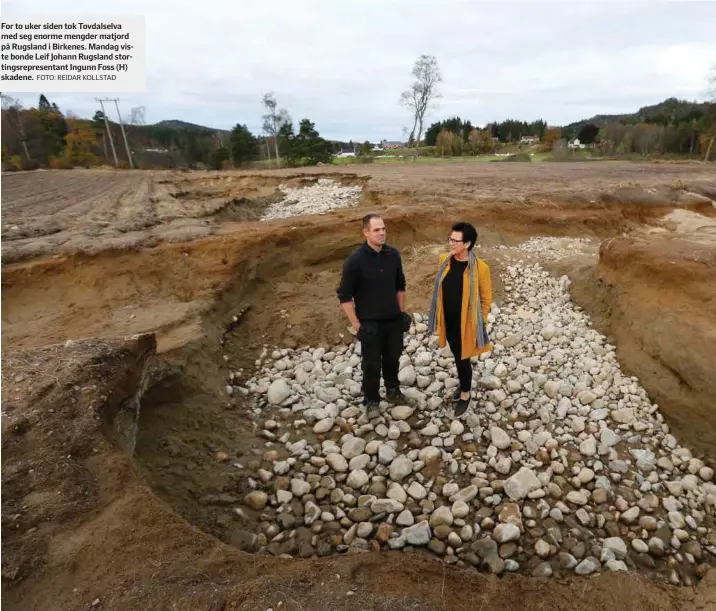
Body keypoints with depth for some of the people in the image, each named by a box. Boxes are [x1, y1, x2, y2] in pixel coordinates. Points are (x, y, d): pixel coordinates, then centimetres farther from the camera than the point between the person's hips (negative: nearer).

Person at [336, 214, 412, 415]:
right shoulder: (355, 260, -17)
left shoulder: (393, 254, -3)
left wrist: (402, 312, 11)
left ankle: (393, 390, 44)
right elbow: (344, 295, -13)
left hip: (394, 320, 4)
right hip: (370, 323, -4)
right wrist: (356, 325, -14)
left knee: (393, 358, 19)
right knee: (372, 364, 9)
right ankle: (371, 399, 31)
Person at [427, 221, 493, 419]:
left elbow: (486, 299, -9)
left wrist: (479, 323, -5)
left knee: (463, 358, 7)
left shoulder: (480, 267, -20)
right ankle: (464, 384, 47)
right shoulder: (444, 260, -5)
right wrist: (438, 317, 11)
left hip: (465, 322, -5)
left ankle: (465, 396, 30)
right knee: (456, 356, 22)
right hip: (447, 320, 5)